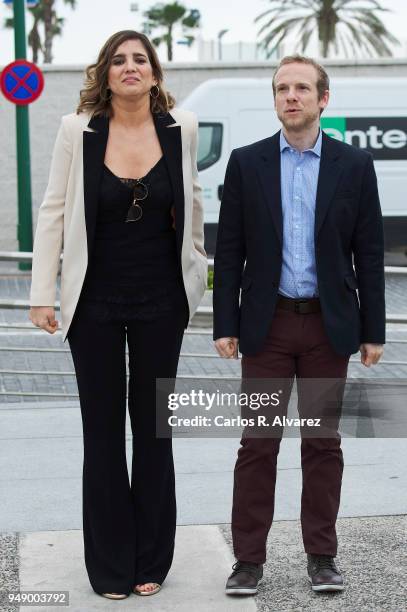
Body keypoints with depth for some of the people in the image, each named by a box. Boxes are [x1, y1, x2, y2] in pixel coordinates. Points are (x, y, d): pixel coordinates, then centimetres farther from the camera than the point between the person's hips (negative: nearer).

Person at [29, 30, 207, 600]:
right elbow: (53, 211, -2)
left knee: (153, 426, 10)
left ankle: (151, 561, 24)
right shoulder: (78, 130, -6)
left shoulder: (180, 127, -2)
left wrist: (196, 265, 18)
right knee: (103, 430, 8)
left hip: (161, 301, 1)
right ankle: (110, 566, 20)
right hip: (95, 302, -1)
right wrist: (43, 294, -5)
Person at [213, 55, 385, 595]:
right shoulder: (247, 163, 2)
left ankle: (321, 556, 17)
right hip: (267, 324, 0)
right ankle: (249, 559, 10)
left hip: (329, 325, 0)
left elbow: (369, 253, 2)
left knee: (323, 443, 7)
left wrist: (373, 332, -1)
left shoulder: (354, 165, 1)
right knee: (258, 444, 2)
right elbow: (229, 251, 2)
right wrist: (225, 326, -3)